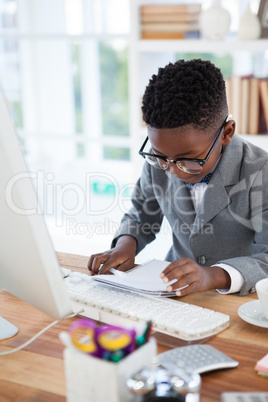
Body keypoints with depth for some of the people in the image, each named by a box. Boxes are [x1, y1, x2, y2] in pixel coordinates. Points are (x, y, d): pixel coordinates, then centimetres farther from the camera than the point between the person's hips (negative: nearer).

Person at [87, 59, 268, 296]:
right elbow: (143, 216, 12)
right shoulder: (158, 161, -4)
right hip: (174, 294, 4)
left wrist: (214, 276, -37)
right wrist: (126, 244, -9)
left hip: (239, 299, -3)